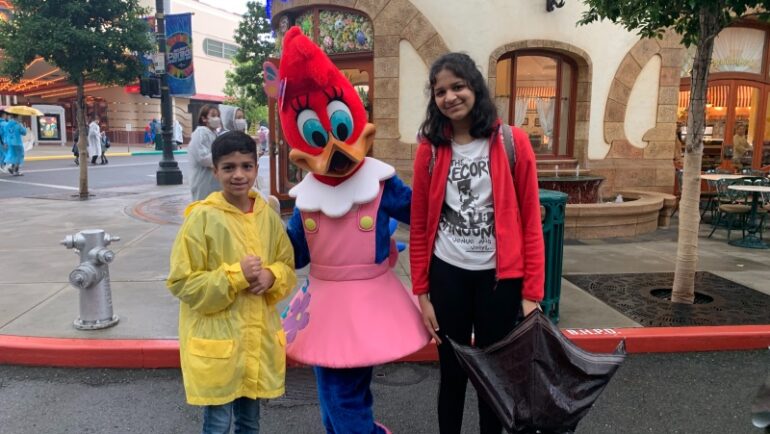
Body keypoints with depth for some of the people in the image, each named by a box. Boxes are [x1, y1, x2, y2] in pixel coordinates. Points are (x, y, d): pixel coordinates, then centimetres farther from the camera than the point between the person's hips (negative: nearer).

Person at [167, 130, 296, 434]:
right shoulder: (202, 217, -13)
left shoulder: (268, 216, 1)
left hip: (259, 336, 5)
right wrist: (235, 276, -22)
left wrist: (272, 277, -12)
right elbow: (181, 282, -12)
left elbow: (288, 267, 10)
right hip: (216, 340, -4)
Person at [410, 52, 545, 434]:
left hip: (500, 276, -1)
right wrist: (422, 293, 0)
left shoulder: (513, 142, -5)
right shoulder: (430, 149, -1)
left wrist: (532, 292, -8)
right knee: (451, 372, 14)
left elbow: (530, 222, -4)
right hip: (447, 274, 1)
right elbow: (419, 226, 2)